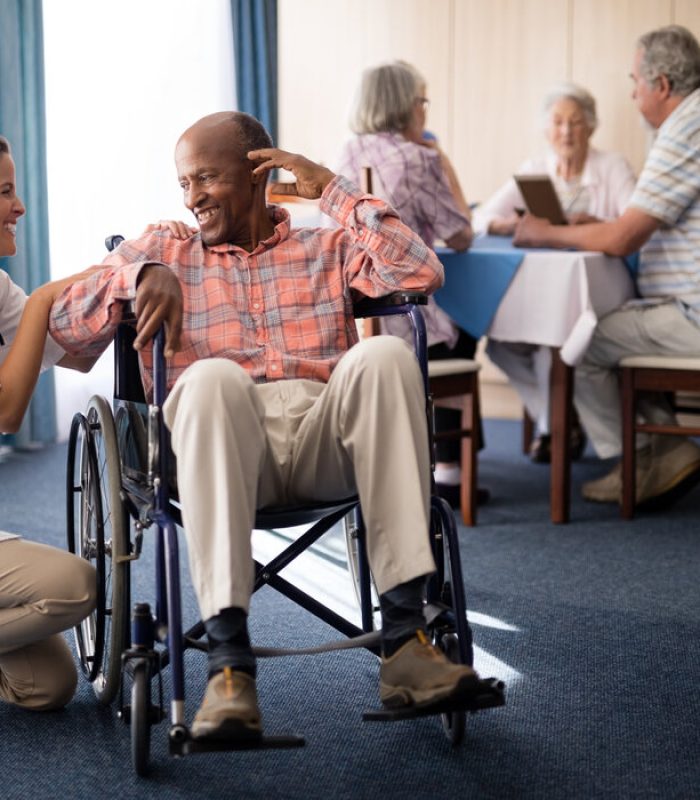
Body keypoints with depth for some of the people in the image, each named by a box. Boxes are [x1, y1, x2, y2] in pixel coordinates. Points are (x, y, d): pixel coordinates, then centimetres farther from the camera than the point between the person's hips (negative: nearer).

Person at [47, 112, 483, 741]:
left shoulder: (327, 248, 28)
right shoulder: (162, 253, 29)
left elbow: (421, 274, 9)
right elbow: (65, 328, 17)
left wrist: (331, 189, 12)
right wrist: (138, 276, 0)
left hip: (323, 433, 1)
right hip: (224, 437, -1)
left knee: (385, 355, -32)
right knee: (211, 375, -37)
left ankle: (404, 637, -34)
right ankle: (228, 662, -42)